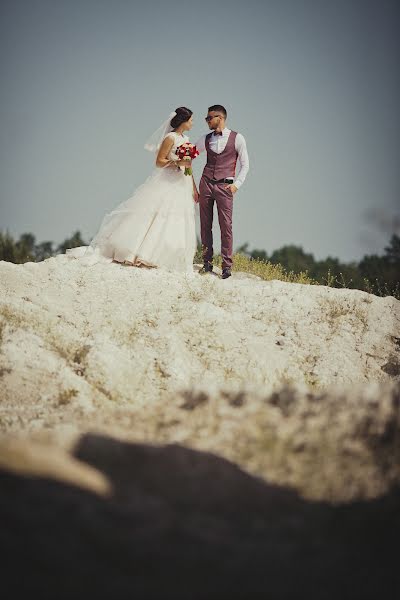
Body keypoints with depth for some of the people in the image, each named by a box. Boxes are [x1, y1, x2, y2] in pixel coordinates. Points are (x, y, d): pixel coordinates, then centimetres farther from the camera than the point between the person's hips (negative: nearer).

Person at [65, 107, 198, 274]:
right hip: (166, 184, -8)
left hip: (182, 188, 8)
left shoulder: (185, 139, 14)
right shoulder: (170, 138, -9)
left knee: (178, 228, 4)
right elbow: (159, 162, -12)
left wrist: (194, 188, 17)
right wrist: (177, 163, -25)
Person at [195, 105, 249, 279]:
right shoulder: (206, 139, 13)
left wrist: (236, 184, -5)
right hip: (206, 184, 4)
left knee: (226, 225, -8)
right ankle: (207, 262, 8)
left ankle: (227, 265, -6)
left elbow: (245, 164, 4)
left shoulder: (237, 138, 3)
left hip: (225, 186, -4)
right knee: (205, 225, 2)